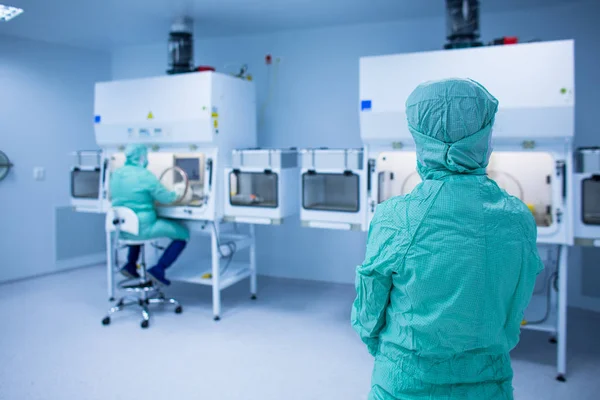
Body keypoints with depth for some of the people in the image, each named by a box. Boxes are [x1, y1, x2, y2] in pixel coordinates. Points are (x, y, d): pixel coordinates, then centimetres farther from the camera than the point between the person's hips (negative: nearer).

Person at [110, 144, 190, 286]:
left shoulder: (116, 174, 5)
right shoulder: (145, 175, -16)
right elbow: (166, 198, -10)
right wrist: (177, 192, 11)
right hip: (143, 229, -7)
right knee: (184, 233, 6)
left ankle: (130, 265, 34)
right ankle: (158, 269, 1)